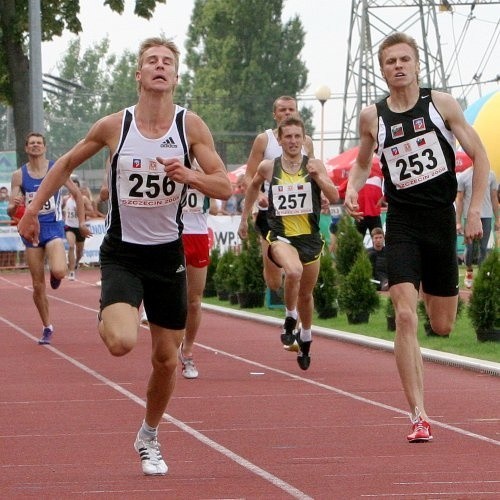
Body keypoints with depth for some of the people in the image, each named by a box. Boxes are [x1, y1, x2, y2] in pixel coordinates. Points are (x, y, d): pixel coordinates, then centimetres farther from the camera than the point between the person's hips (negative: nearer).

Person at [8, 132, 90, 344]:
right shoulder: (19, 175, 1)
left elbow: (77, 194, 7)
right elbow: (11, 211, 1)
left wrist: (82, 222, 5)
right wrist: (14, 206, -22)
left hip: (53, 227, -2)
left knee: (59, 271, -27)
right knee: (38, 285, 2)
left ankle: (56, 275, 12)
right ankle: (47, 328, 15)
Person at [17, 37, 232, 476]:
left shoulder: (191, 126, -6)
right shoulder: (114, 126, -6)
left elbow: (225, 188, -9)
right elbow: (67, 164, 11)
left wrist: (188, 175, -27)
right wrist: (33, 208, 9)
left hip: (168, 254, 2)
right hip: (122, 253, -2)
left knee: (166, 358, 10)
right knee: (122, 343, -26)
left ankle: (149, 438, 33)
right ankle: (107, 321, 9)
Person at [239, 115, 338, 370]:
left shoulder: (314, 165, -2)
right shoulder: (268, 167, -1)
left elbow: (334, 197, -8)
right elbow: (253, 186, 21)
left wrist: (318, 177, -24)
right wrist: (244, 217, 25)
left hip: (310, 236, 2)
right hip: (281, 234, -2)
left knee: (306, 294, 14)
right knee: (294, 271, -33)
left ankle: (305, 339, 39)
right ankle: (290, 320, -9)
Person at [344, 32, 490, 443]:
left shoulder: (441, 104, -2)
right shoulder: (372, 117, 2)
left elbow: (478, 155, 4)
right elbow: (363, 163, 20)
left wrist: (474, 212, -3)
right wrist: (352, 188, -2)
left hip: (441, 220, 1)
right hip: (402, 223, -1)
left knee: (442, 327, 9)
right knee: (405, 317, -17)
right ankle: (418, 416, -16)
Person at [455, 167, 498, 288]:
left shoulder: (490, 175, 7)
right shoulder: (463, 176, 1)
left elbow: (494, 198, 12)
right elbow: (459, 200, 3)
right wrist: (458, 222, -2)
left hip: (486, 217, 1)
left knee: (483, 248, 2)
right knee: (470, 248, 2)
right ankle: (469, 271, 24)